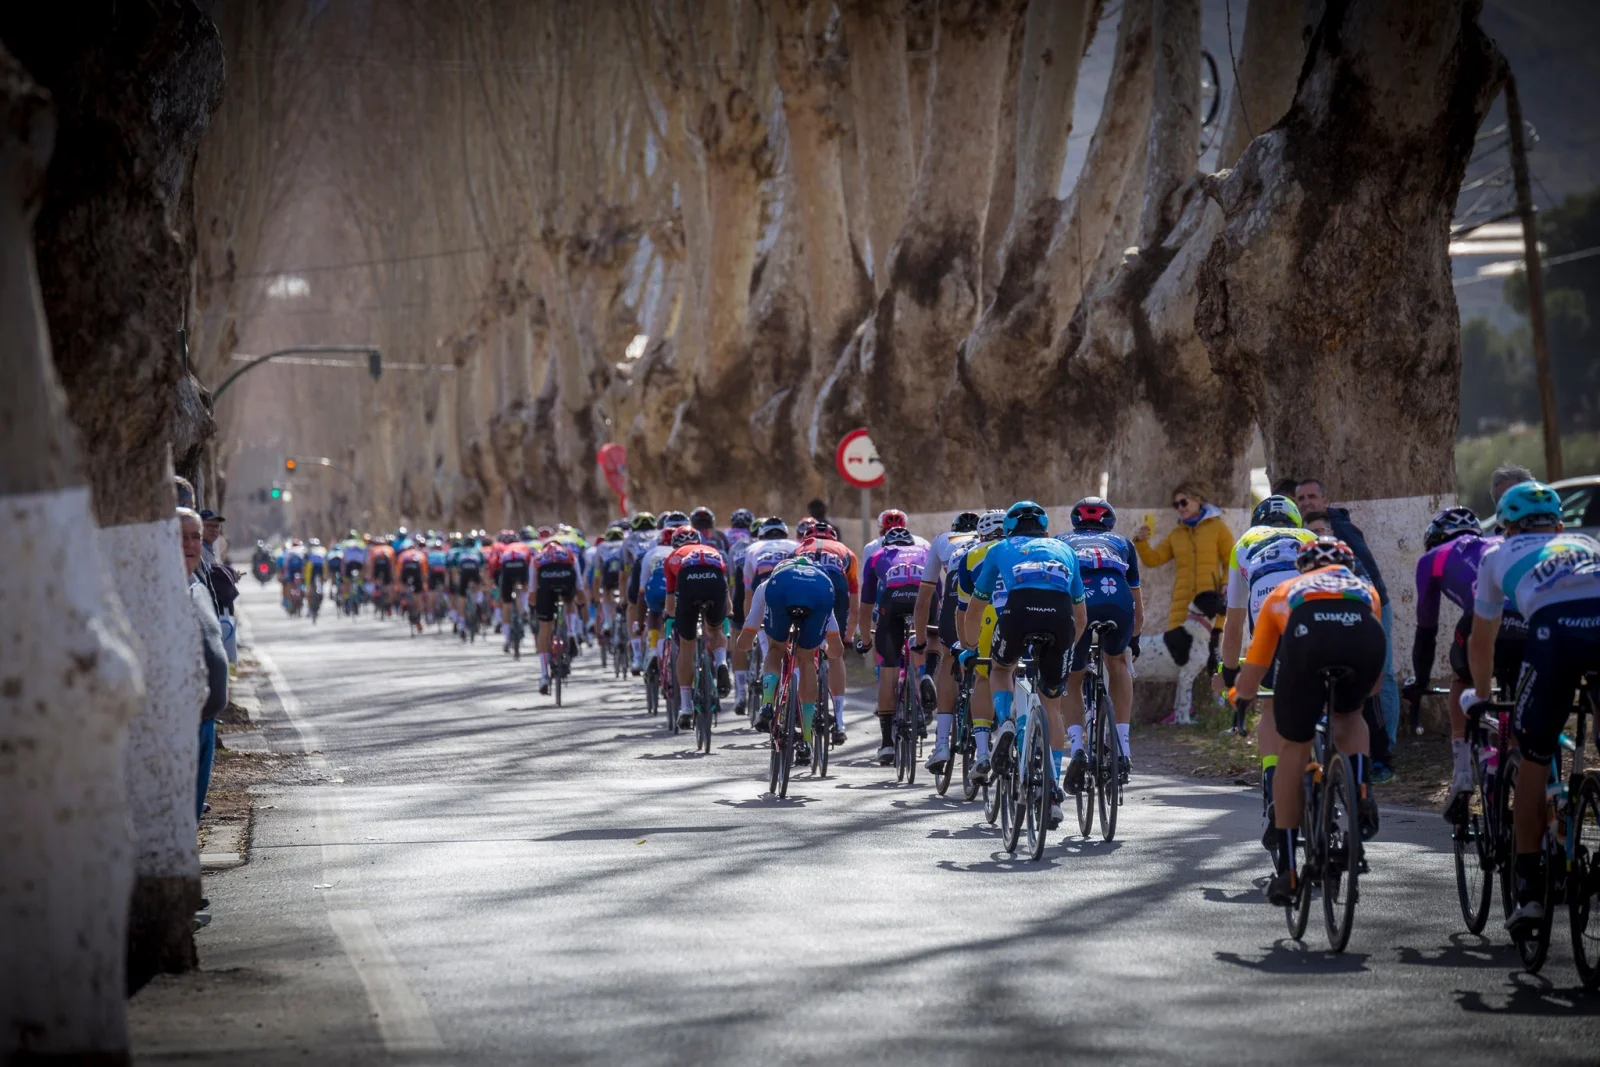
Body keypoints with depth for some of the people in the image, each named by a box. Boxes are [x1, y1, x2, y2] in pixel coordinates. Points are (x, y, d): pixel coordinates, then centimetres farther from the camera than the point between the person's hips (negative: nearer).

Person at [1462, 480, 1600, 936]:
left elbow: (1481, 641, 42)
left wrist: (1481, 694, 58)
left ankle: (1530, 890, 11)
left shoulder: (1500, 554, 35)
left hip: (1554, 627, -2)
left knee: (1534, 760, 13)